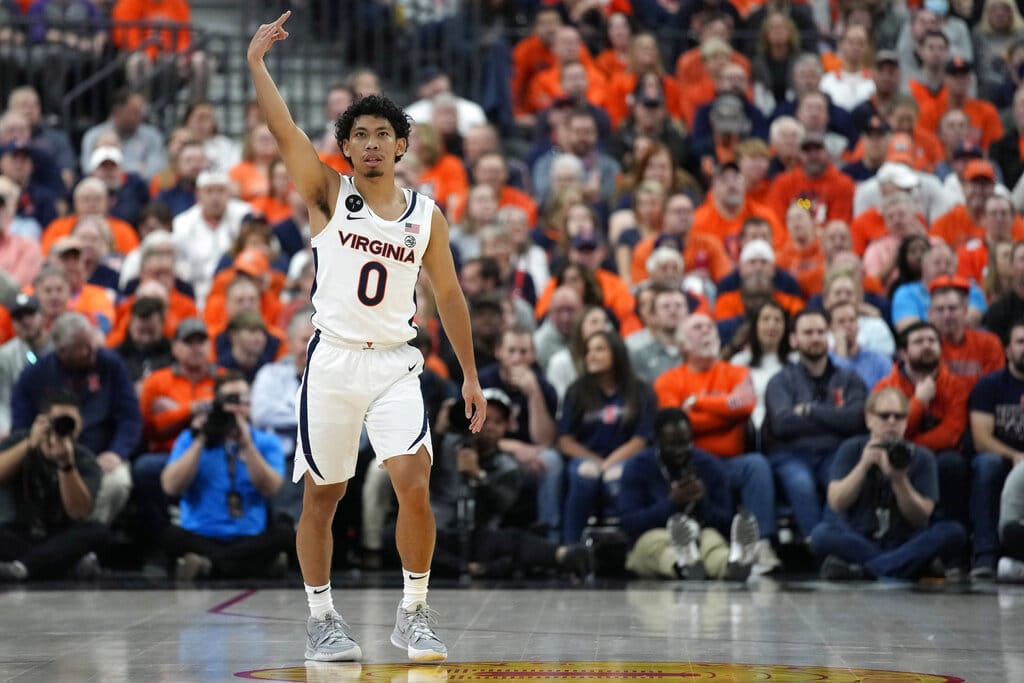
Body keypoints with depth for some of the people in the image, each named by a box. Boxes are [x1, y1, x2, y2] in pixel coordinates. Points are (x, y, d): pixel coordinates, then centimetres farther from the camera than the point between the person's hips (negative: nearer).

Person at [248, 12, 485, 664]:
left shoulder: (427, 214, 7)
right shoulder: (329, 195, 1)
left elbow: (449, 295, 12)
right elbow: (284, 129, -10)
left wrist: (471, 376, 11)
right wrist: (256, 60, -17)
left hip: (396, 364, 1)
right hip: (332, 360, -1)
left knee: (414, 483, -13)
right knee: (322, 495, 5)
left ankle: (414, 613, 0)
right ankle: (322, 617, 20)